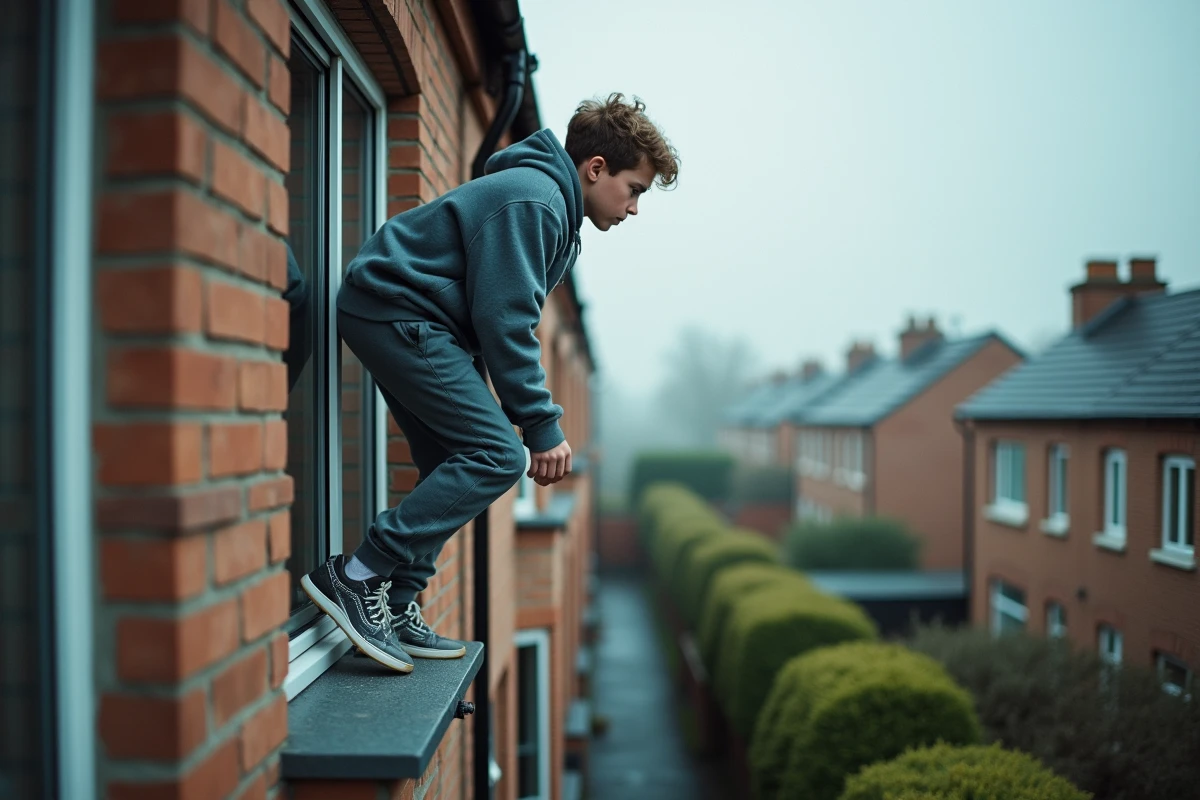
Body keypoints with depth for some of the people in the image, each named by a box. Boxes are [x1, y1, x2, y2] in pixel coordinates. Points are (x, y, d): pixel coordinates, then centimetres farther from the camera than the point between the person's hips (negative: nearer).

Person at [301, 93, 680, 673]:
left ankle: (393, 608, 12)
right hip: (397, 314, -11)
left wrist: (537, 423, 13)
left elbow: (507, 320, 19)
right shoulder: (534, 199, -15)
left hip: (395, 319, 11)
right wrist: (542, 427, -16)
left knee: (452, 467, 10)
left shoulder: (551, 208, 19)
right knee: (496, 454, -15)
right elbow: (504, 322, -21)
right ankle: (357, 575, -14)